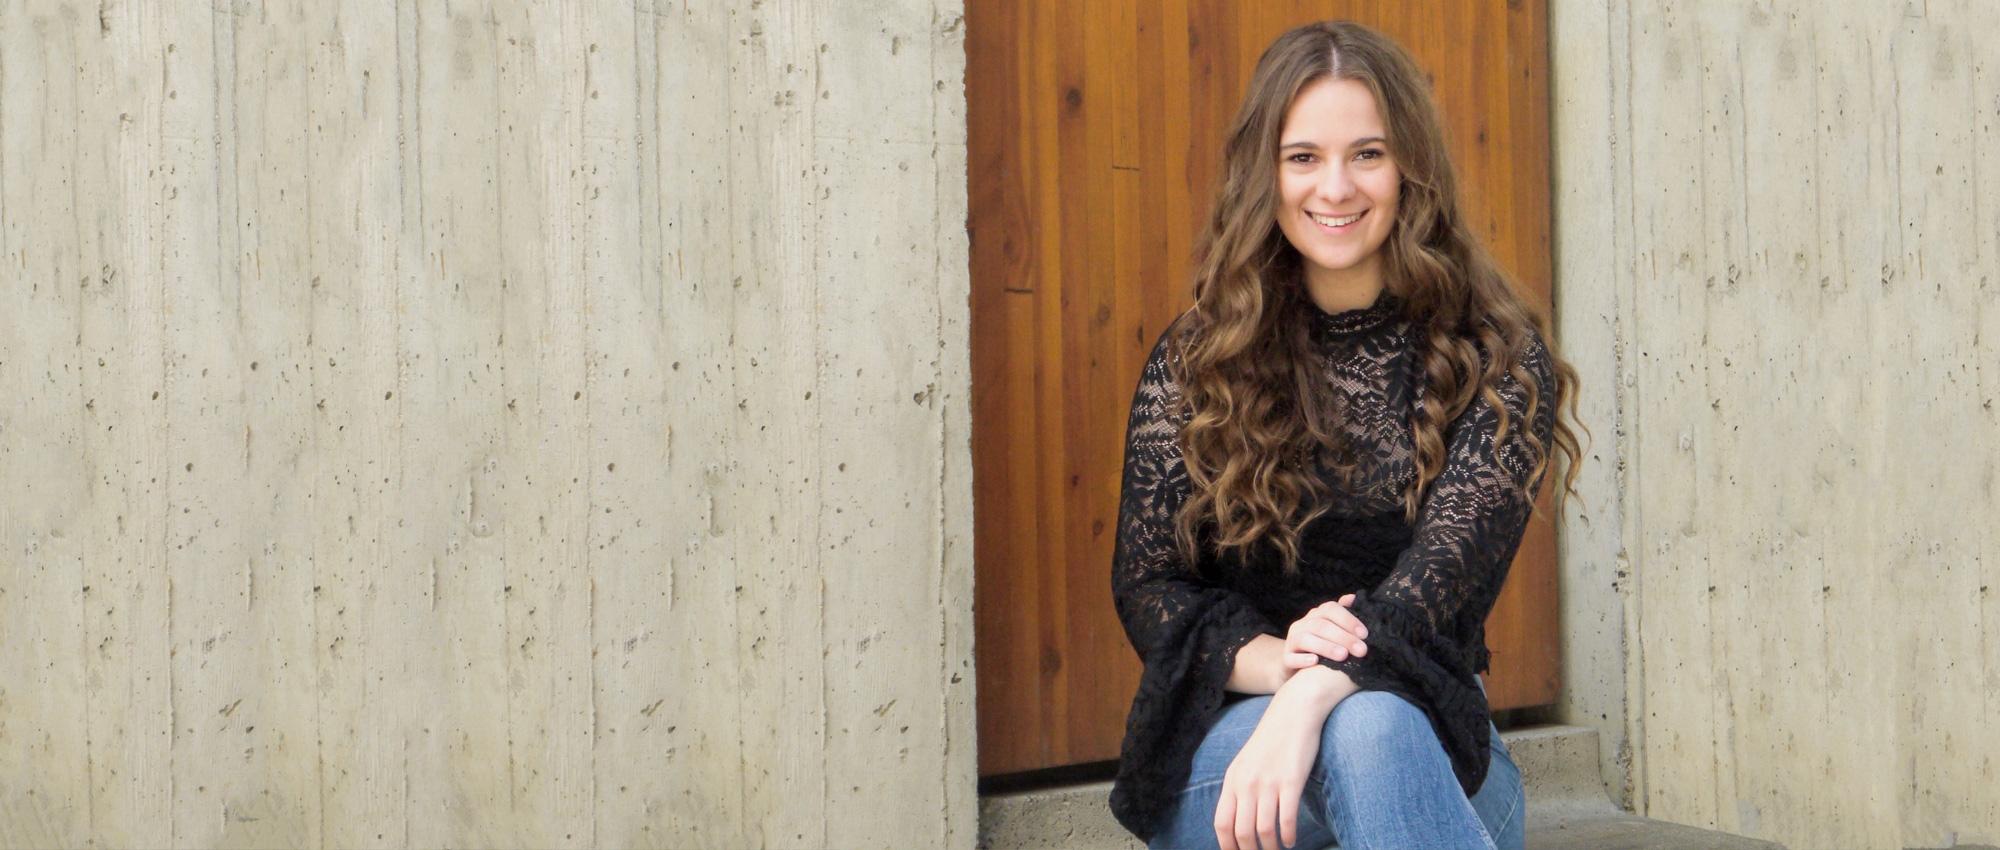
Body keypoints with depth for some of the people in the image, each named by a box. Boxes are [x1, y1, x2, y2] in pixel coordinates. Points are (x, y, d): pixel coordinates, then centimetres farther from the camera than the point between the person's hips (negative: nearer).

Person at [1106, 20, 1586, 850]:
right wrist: (1270, 660, -22)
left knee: (1367, 727, -37)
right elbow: (1146, 584, 1)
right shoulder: (1192, 363, 5)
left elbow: (1451, 559, -15)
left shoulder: (1497, 359, 0)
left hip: (1433, 745, 0)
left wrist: (1312, 695, -34)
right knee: (1362, 731, -35)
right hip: (1218, 743, 1)